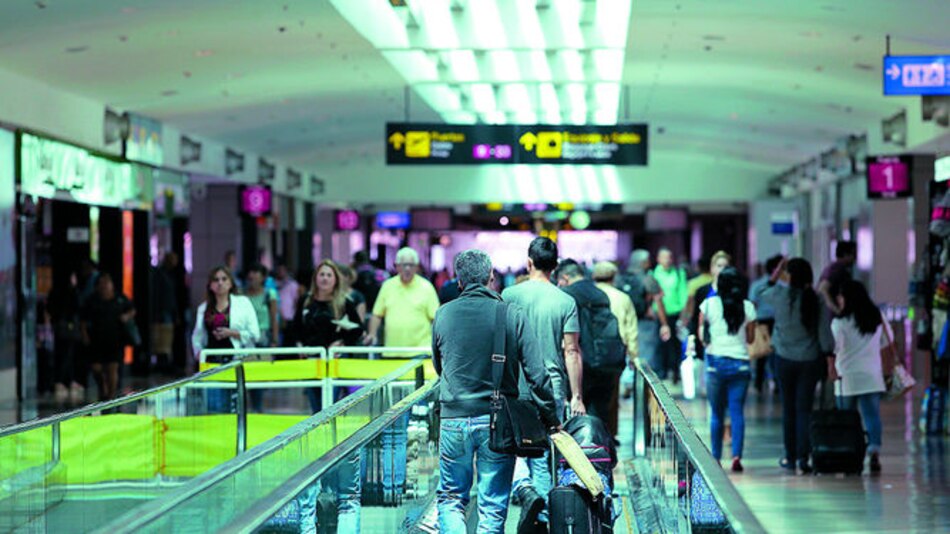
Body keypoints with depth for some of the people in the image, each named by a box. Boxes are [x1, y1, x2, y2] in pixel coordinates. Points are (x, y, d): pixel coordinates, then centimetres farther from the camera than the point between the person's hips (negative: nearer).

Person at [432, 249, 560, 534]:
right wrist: (551, 417, 1)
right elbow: (536, 372, -7)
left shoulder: (443, 315, -1)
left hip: (453, 418, 1)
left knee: (450, 498, 14)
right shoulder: (511, 314, -7)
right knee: (493, 506, 8)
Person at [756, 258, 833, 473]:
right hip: (810, 360, 0)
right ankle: (803, 459, -2)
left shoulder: (780, 295, -10)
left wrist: (777, 272, 16)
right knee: (804, 409, 3)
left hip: (785, 359, 0)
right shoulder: (818, 301, -10)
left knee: (789, 408, 10)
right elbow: (825, 334, -7)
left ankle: (791, 457, 16)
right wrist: (830, 356, 8)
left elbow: (761, 293, 13)